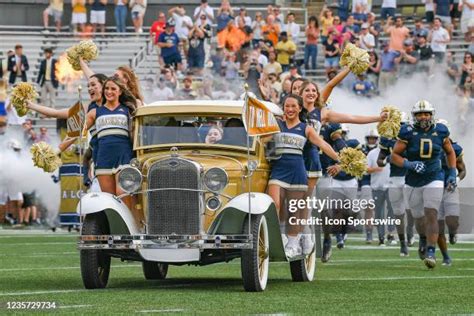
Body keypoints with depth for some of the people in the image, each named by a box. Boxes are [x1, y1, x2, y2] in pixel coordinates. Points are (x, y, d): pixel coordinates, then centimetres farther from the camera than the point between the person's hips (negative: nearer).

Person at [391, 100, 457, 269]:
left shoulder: (440, 131, -4)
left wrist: (452, 174, 4)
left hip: (434, 180, -1)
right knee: (419, 218, 13)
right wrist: (409, 164, -22)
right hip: (413, 182, 1)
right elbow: (394, 155, -6)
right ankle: (424, 239, 45)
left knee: (431, 215, -15)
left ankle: (431, 252, -17)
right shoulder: (408, 133, -10)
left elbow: (450, 152, 12)